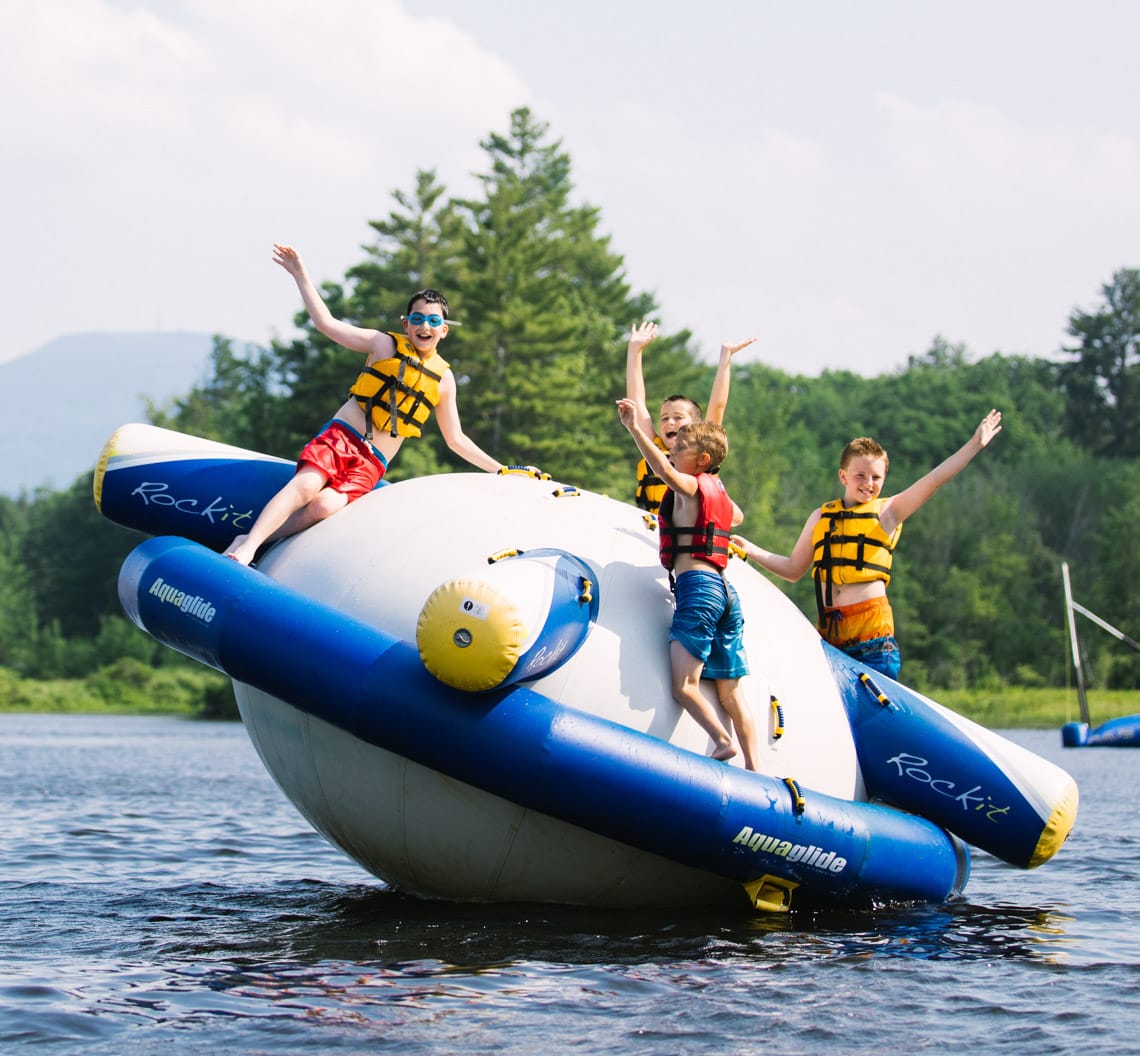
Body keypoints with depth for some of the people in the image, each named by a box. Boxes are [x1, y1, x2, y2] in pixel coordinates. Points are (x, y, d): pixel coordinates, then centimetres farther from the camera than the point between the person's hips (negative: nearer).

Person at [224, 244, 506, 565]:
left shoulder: (443, 379, 14)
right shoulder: (384, 345, 5)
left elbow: (456, 440, 21)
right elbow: (326, 323, -1)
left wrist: (500, 470, 15)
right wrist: (300, 274, -7)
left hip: (372, 465, 2)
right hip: (340, 436, -2)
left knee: (325, 505, -28)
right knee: (306, 485, -31)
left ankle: (249, 543, -25)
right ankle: (245, 546, -38)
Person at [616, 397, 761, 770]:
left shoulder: (692, 487, -1)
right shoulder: (718, 491, 23)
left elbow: (665, 470, -24)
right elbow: (736, 517, 47)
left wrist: (635, 428, -29)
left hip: (697, 585, -9)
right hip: (725, 590, 9)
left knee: (684, 685, -14)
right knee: (730, 693, 7)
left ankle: (722, 740, -28)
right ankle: (754, 771, 2)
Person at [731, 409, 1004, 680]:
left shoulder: (888, 511, 6)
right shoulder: (822, 517, 16)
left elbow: (934, 480, -4)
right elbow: (793, 569, 22)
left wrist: (975, 444, -11)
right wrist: (750, 550, 14)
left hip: (872, 627, -3)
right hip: (829, 629, 3)